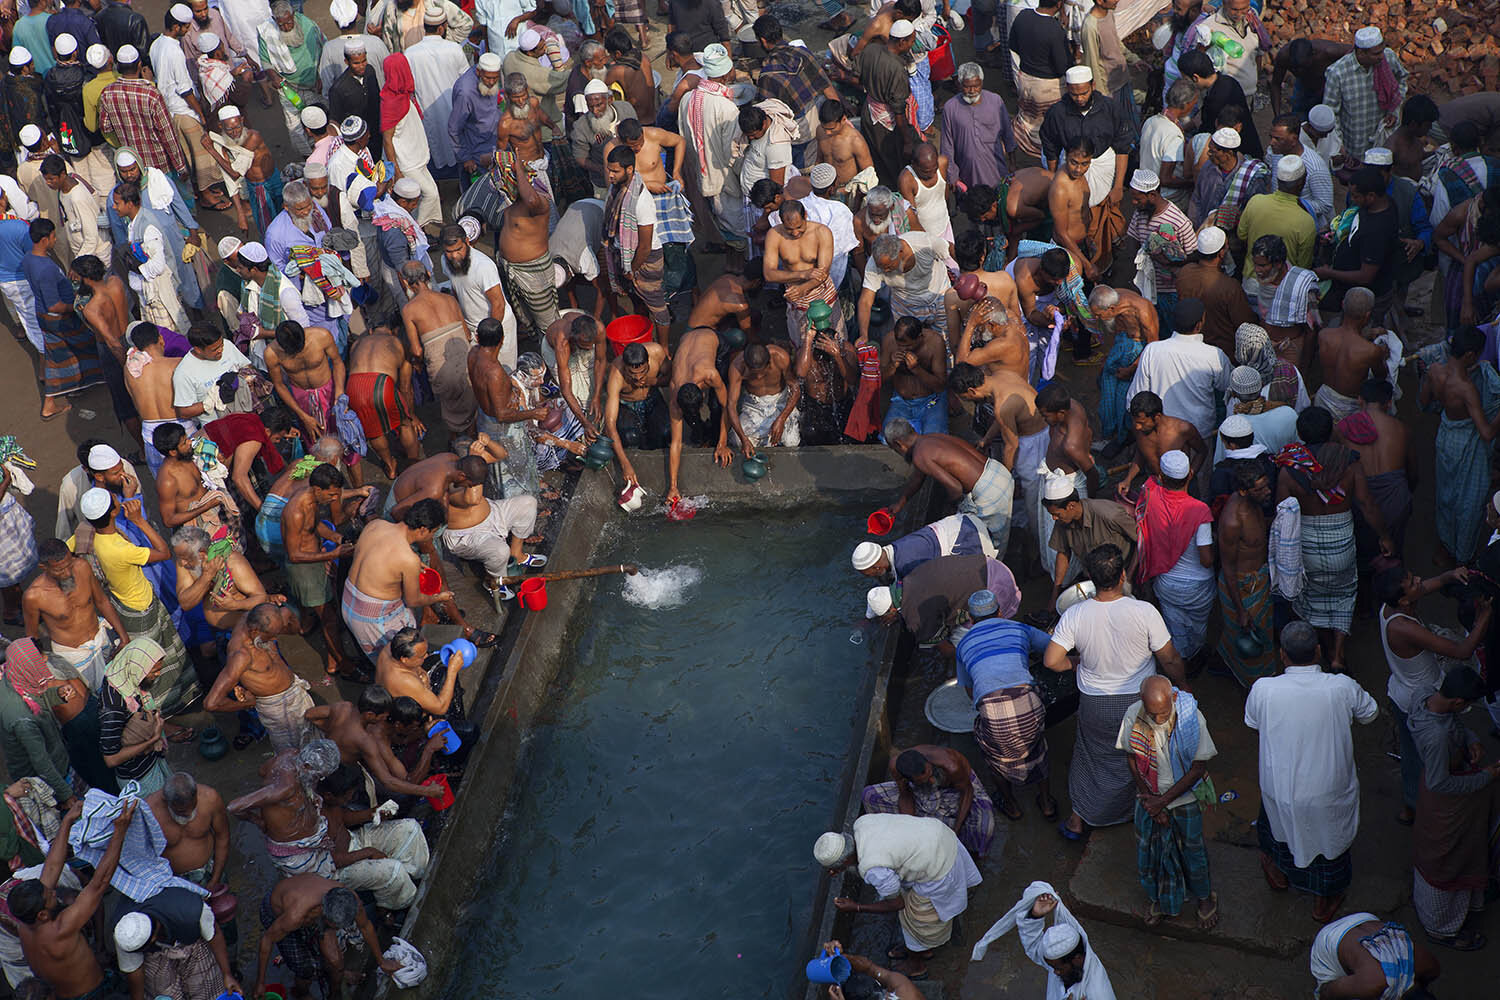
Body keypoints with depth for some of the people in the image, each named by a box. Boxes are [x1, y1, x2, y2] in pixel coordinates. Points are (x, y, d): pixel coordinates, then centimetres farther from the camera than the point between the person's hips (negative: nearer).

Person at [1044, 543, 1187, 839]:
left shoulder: (1074, 615, -18)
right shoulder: (1144, 612, -23)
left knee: (1092, 758, 24)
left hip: (1095, 704, 1)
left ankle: (1078, 820, 34)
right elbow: (1169, 660, -14)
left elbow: (1051, 660, -18)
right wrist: (1181, 685, 6)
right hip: (1139, 701, -1)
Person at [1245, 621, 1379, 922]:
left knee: (1280, 825, 33)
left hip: (1280, 788, 0)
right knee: (1328, 840, 27)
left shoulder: (1263, 689, -24)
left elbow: (1253, 724, -2)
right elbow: (1369, 715, -2)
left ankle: (1279, 873, 59)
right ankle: (1324, 902, 48)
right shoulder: (1343, 688, -23)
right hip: (1328, 791, 0)